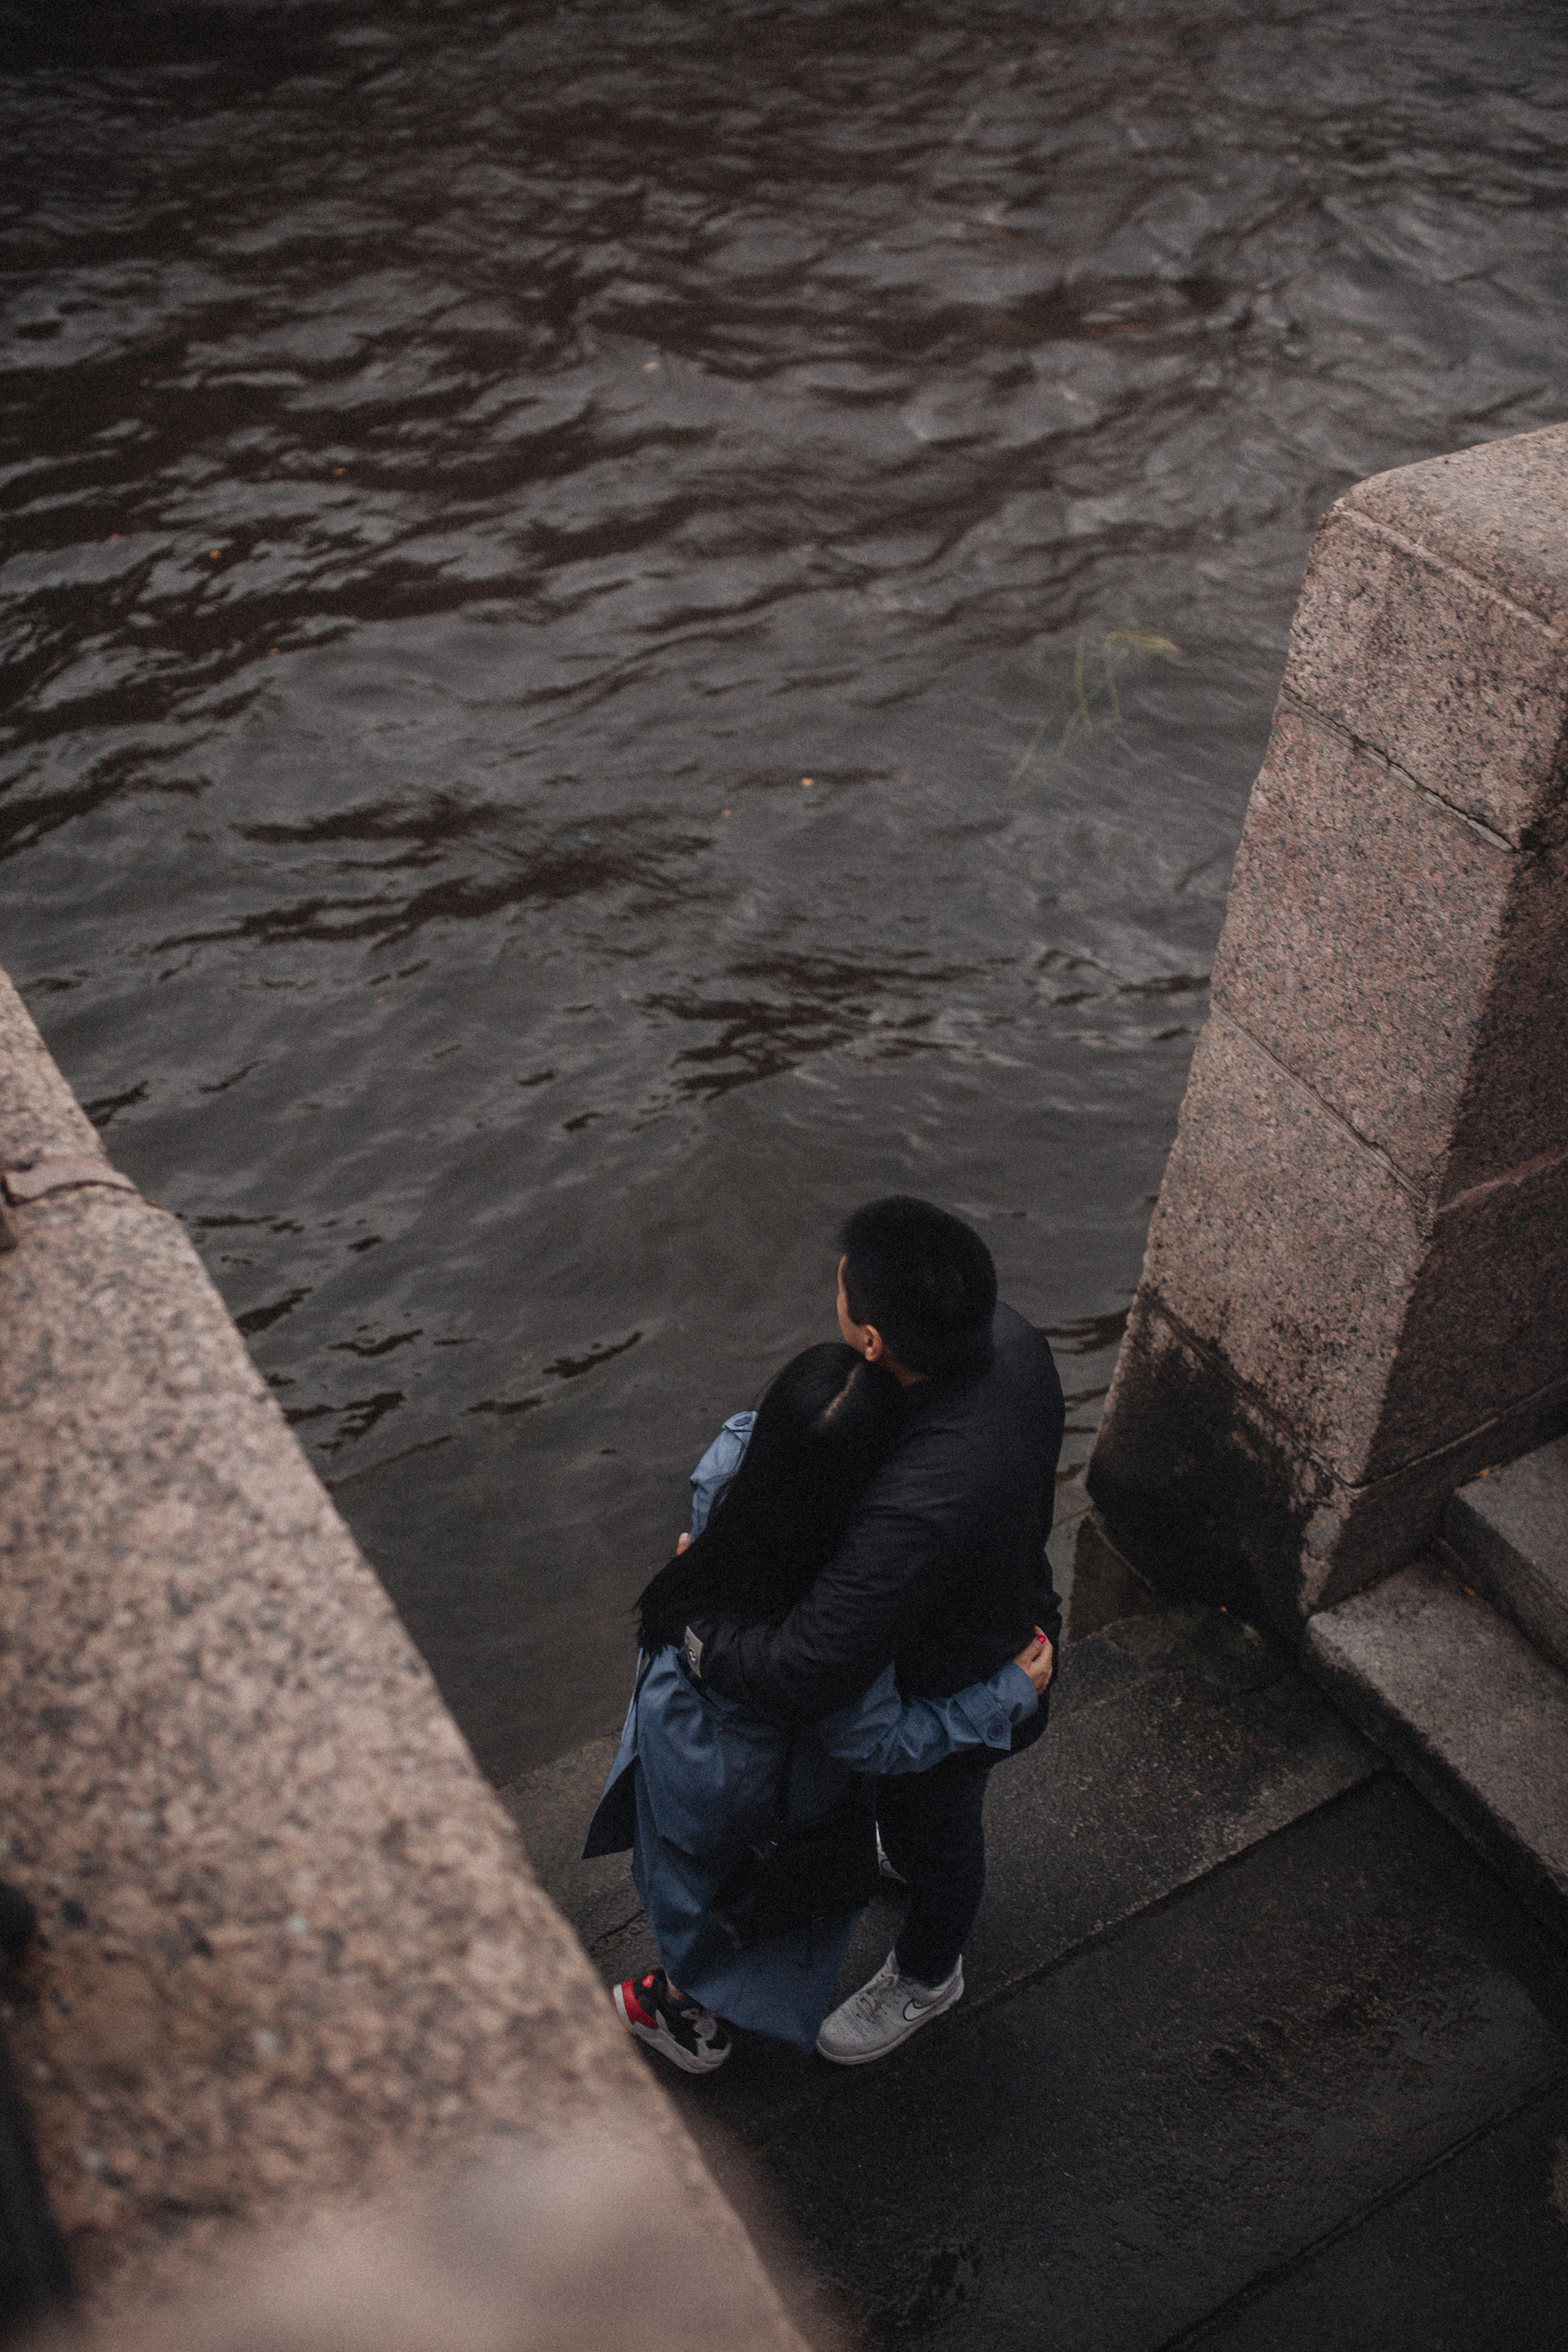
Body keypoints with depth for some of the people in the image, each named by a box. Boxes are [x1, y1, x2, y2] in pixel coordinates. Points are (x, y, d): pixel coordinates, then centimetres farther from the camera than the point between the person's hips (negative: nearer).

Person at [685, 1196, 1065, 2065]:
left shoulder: (916, 1510, -50)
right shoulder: (1011, 1340, -26)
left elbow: (800, 1676, -43)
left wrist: (699, 1616, -25)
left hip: (951, 1699, -6)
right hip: (1008, 1616, 6)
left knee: (933, 1823, 26)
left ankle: (926, 1975, 58)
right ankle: (907, 1851, 71)